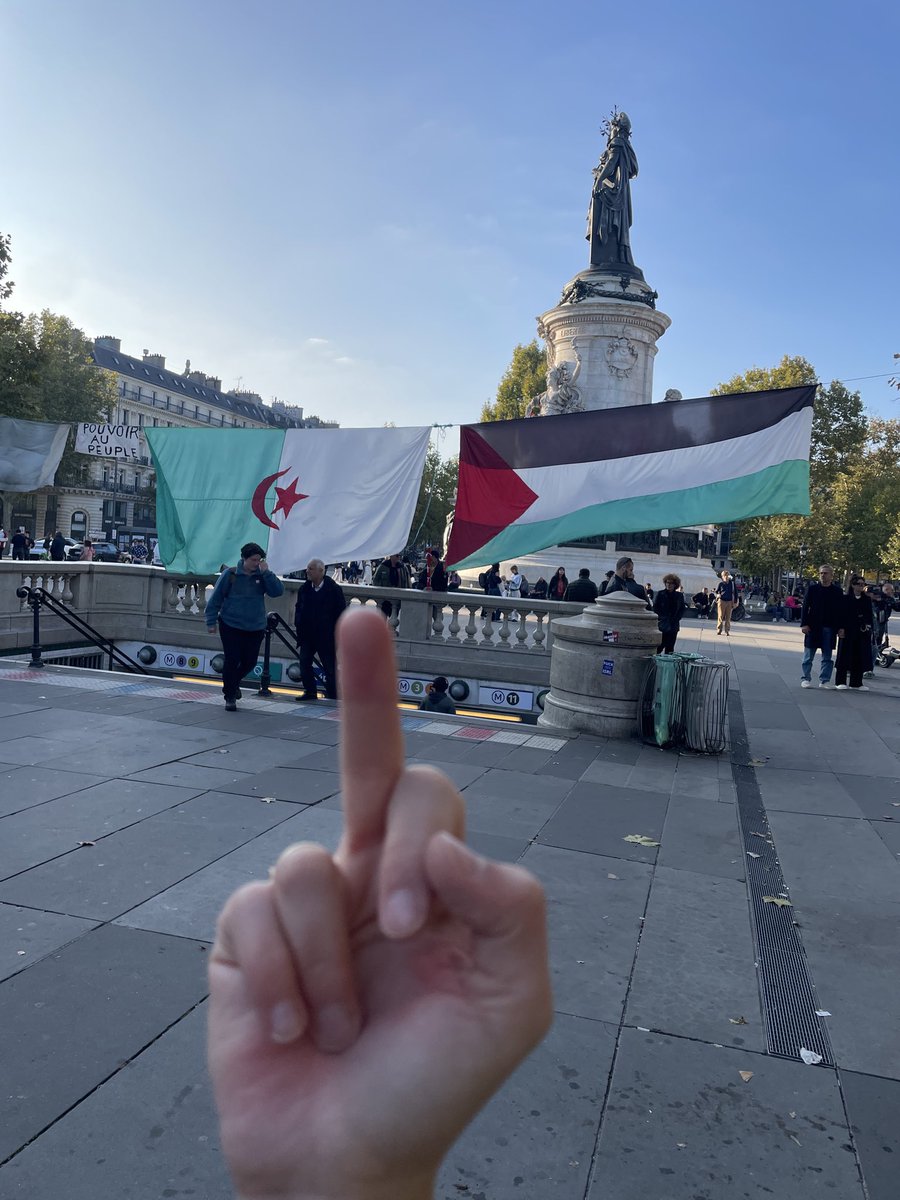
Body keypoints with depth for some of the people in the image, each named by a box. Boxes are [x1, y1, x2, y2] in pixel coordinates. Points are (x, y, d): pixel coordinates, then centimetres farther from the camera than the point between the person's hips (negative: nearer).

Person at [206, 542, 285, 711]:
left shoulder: (262, 576, 2)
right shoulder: (230, 574, -6)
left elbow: (278, 591, -12)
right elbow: (215, 599, -1)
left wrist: (266, 572, -18)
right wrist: (211, 621, -2)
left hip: (255, 629, 3)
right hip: (230, 627, -3)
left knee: (249, 662, 11)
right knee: (232, 661, -3)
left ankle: (233, 683, 40)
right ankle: (230, 697, 11)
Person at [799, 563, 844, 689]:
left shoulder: (837, 591, 3)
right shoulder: (812, 588, 1)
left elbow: (841, 610, 5)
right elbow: (805, 607, -1)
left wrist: (840, 628, -1)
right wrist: (804, 624, -8)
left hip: (829, 628, 1)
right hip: (813, 627, -1)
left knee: (827, 657, 6)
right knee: (808, 656, 4)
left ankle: (825, 680, 12)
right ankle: (805, 679, 11)